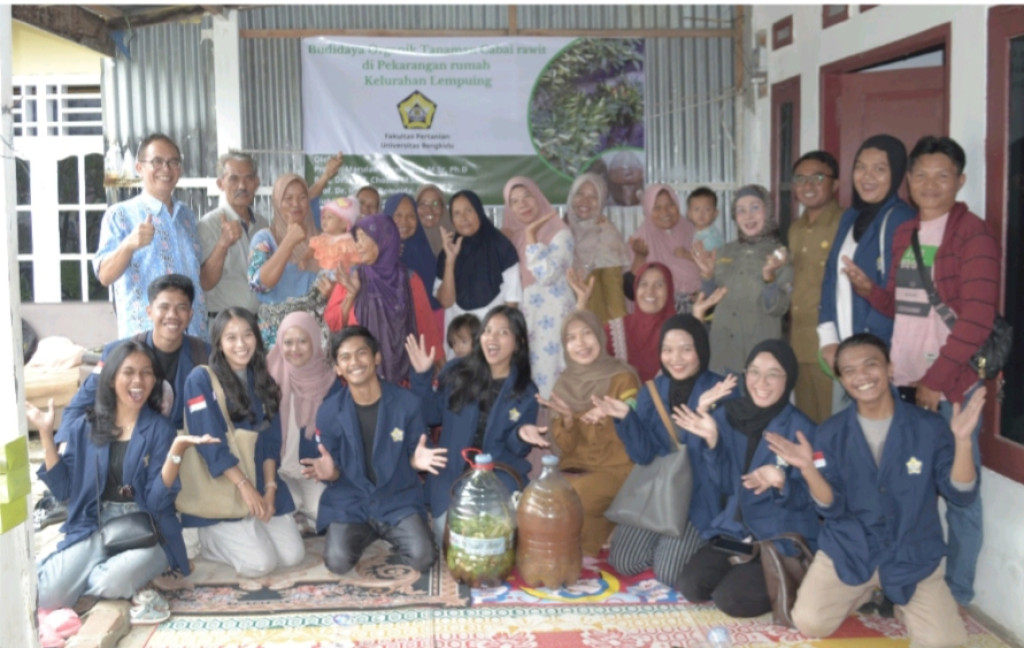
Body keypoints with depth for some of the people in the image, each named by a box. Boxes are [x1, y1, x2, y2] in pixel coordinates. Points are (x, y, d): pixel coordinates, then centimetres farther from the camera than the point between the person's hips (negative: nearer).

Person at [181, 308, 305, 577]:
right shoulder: (201, 379, -10)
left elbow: (271, 440, 6)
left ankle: (232, 535, 21)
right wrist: (244, 486, -20)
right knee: (260, 563, -17)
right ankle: (210, 538, 11)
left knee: (293, 555, -4)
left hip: (260, 485, 6)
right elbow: (211, 444, -16)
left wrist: (269, 488, -7)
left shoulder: (263, 382, 9)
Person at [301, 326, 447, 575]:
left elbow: (414, 454, 0)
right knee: (338, 562, -21)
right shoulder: (329, 411, -7)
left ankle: (390, 534, 15)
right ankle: (367, 534, 13)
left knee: (422, 559, -20)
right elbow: (333, 470, 0)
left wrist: (418, 460, -24)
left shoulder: (406, 402, -9)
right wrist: (329, 472, -25)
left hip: (398, 500, 0)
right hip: (349, 502, 1)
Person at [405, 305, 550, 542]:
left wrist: (521, 434, -22)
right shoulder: (456, 371, -2)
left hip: (499, 476, 0)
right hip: (450, 473, 0)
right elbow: (431, 416, 3)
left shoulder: (525, 392, -1)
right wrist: (422, 376, -8)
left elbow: (517, 449, 2)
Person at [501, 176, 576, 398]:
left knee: (549, 373, -5)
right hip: (524, 318, 6)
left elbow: (547, 275, -22)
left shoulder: (559, 233, -8)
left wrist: (530, 235, -16)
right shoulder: (513, 235, 10)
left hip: (552, 319, -6)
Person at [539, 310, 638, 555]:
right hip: (574, 468, 4)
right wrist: (567, 418, -16)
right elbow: (565, 447, 3)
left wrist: (609, 418, -27)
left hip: (615, 470, -4)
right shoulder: (564, 383, 6)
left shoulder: (623, 378, -7)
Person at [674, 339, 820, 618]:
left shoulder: (801, 429, -13)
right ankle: (745, 569, 13)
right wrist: (712, 441, -14)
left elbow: (808, 499, -10)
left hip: (784, 539, -4)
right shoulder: (728, 416, -1)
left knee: (731, 599, -19)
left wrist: (781, 482, -31)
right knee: (691, 587, -13)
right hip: (735, 530, 4)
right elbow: (722, 488, 1)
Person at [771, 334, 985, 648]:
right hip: (848, 550, 1)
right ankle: (863, 593, 17)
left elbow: (960, 493, -12)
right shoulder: (831, 432, -5)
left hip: (913, 555, 0)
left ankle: (896, 598, 17)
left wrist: (962, 440, -27)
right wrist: (808, 468, -28)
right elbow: (831, 508, -8)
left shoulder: (929, 426, -8)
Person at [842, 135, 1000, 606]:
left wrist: (936, 380, -17)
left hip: (953, 384, -6)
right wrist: (867, 289, -2)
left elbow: (977, 320, -15)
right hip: (904, 382, 6)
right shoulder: (903, 234, 12)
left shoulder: (974, 236, -8)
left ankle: (956, 594, 18)